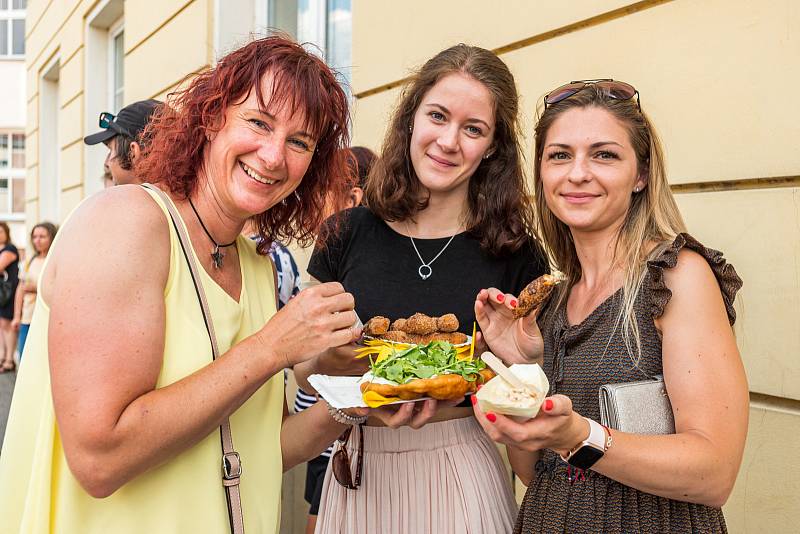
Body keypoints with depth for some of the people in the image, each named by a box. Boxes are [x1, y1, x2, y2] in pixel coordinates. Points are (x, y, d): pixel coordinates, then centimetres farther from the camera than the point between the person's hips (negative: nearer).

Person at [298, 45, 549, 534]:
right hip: (359, 469, 2)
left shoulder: (515, 253, -6)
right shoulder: (348, 235, -3)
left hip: (459, 470, -1)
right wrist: (330, 361, -21)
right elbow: (303, 372, 2)